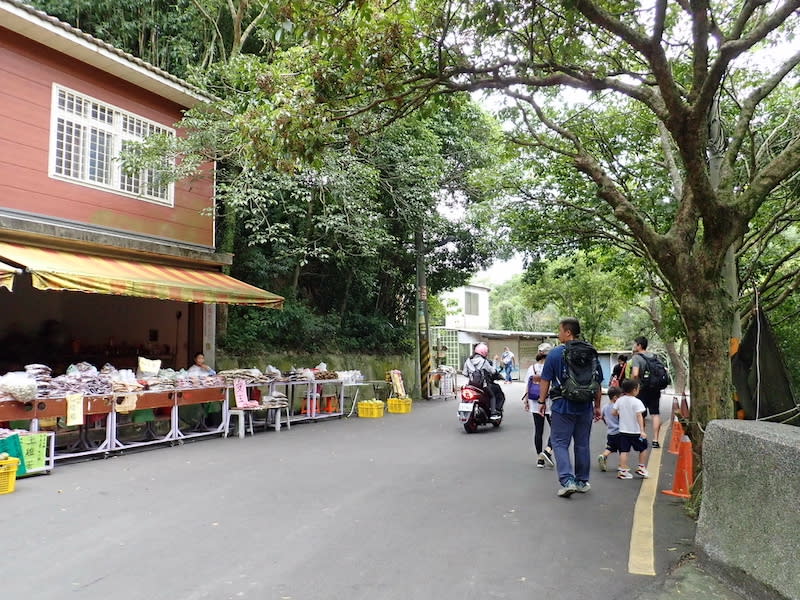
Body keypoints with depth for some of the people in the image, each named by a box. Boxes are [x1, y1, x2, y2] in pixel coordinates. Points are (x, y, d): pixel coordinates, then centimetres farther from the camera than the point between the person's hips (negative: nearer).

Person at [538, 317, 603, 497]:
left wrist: (542, 401, 5)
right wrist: (597, 406, 16)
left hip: (562, 406, -4)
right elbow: (598, 383, 8)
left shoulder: (555, 353, -8)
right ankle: (582, 482, 23)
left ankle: (567, 481, -10)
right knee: (582, 444, 14)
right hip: (585, 407, 4)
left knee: (560, 443, 3)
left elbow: (545, 381, -6)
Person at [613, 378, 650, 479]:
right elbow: (639, 416, -21)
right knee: (643, 448, 16)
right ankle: (641, 468, 20)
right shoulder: (637, 402, -15)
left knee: (624, 451, 4)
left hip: (623, 430, 4)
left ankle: (622, 471, 2)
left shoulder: (620, 400, 1)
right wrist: (642, 430, -23)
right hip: (635, 431, -4)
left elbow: (614, 412, 5)